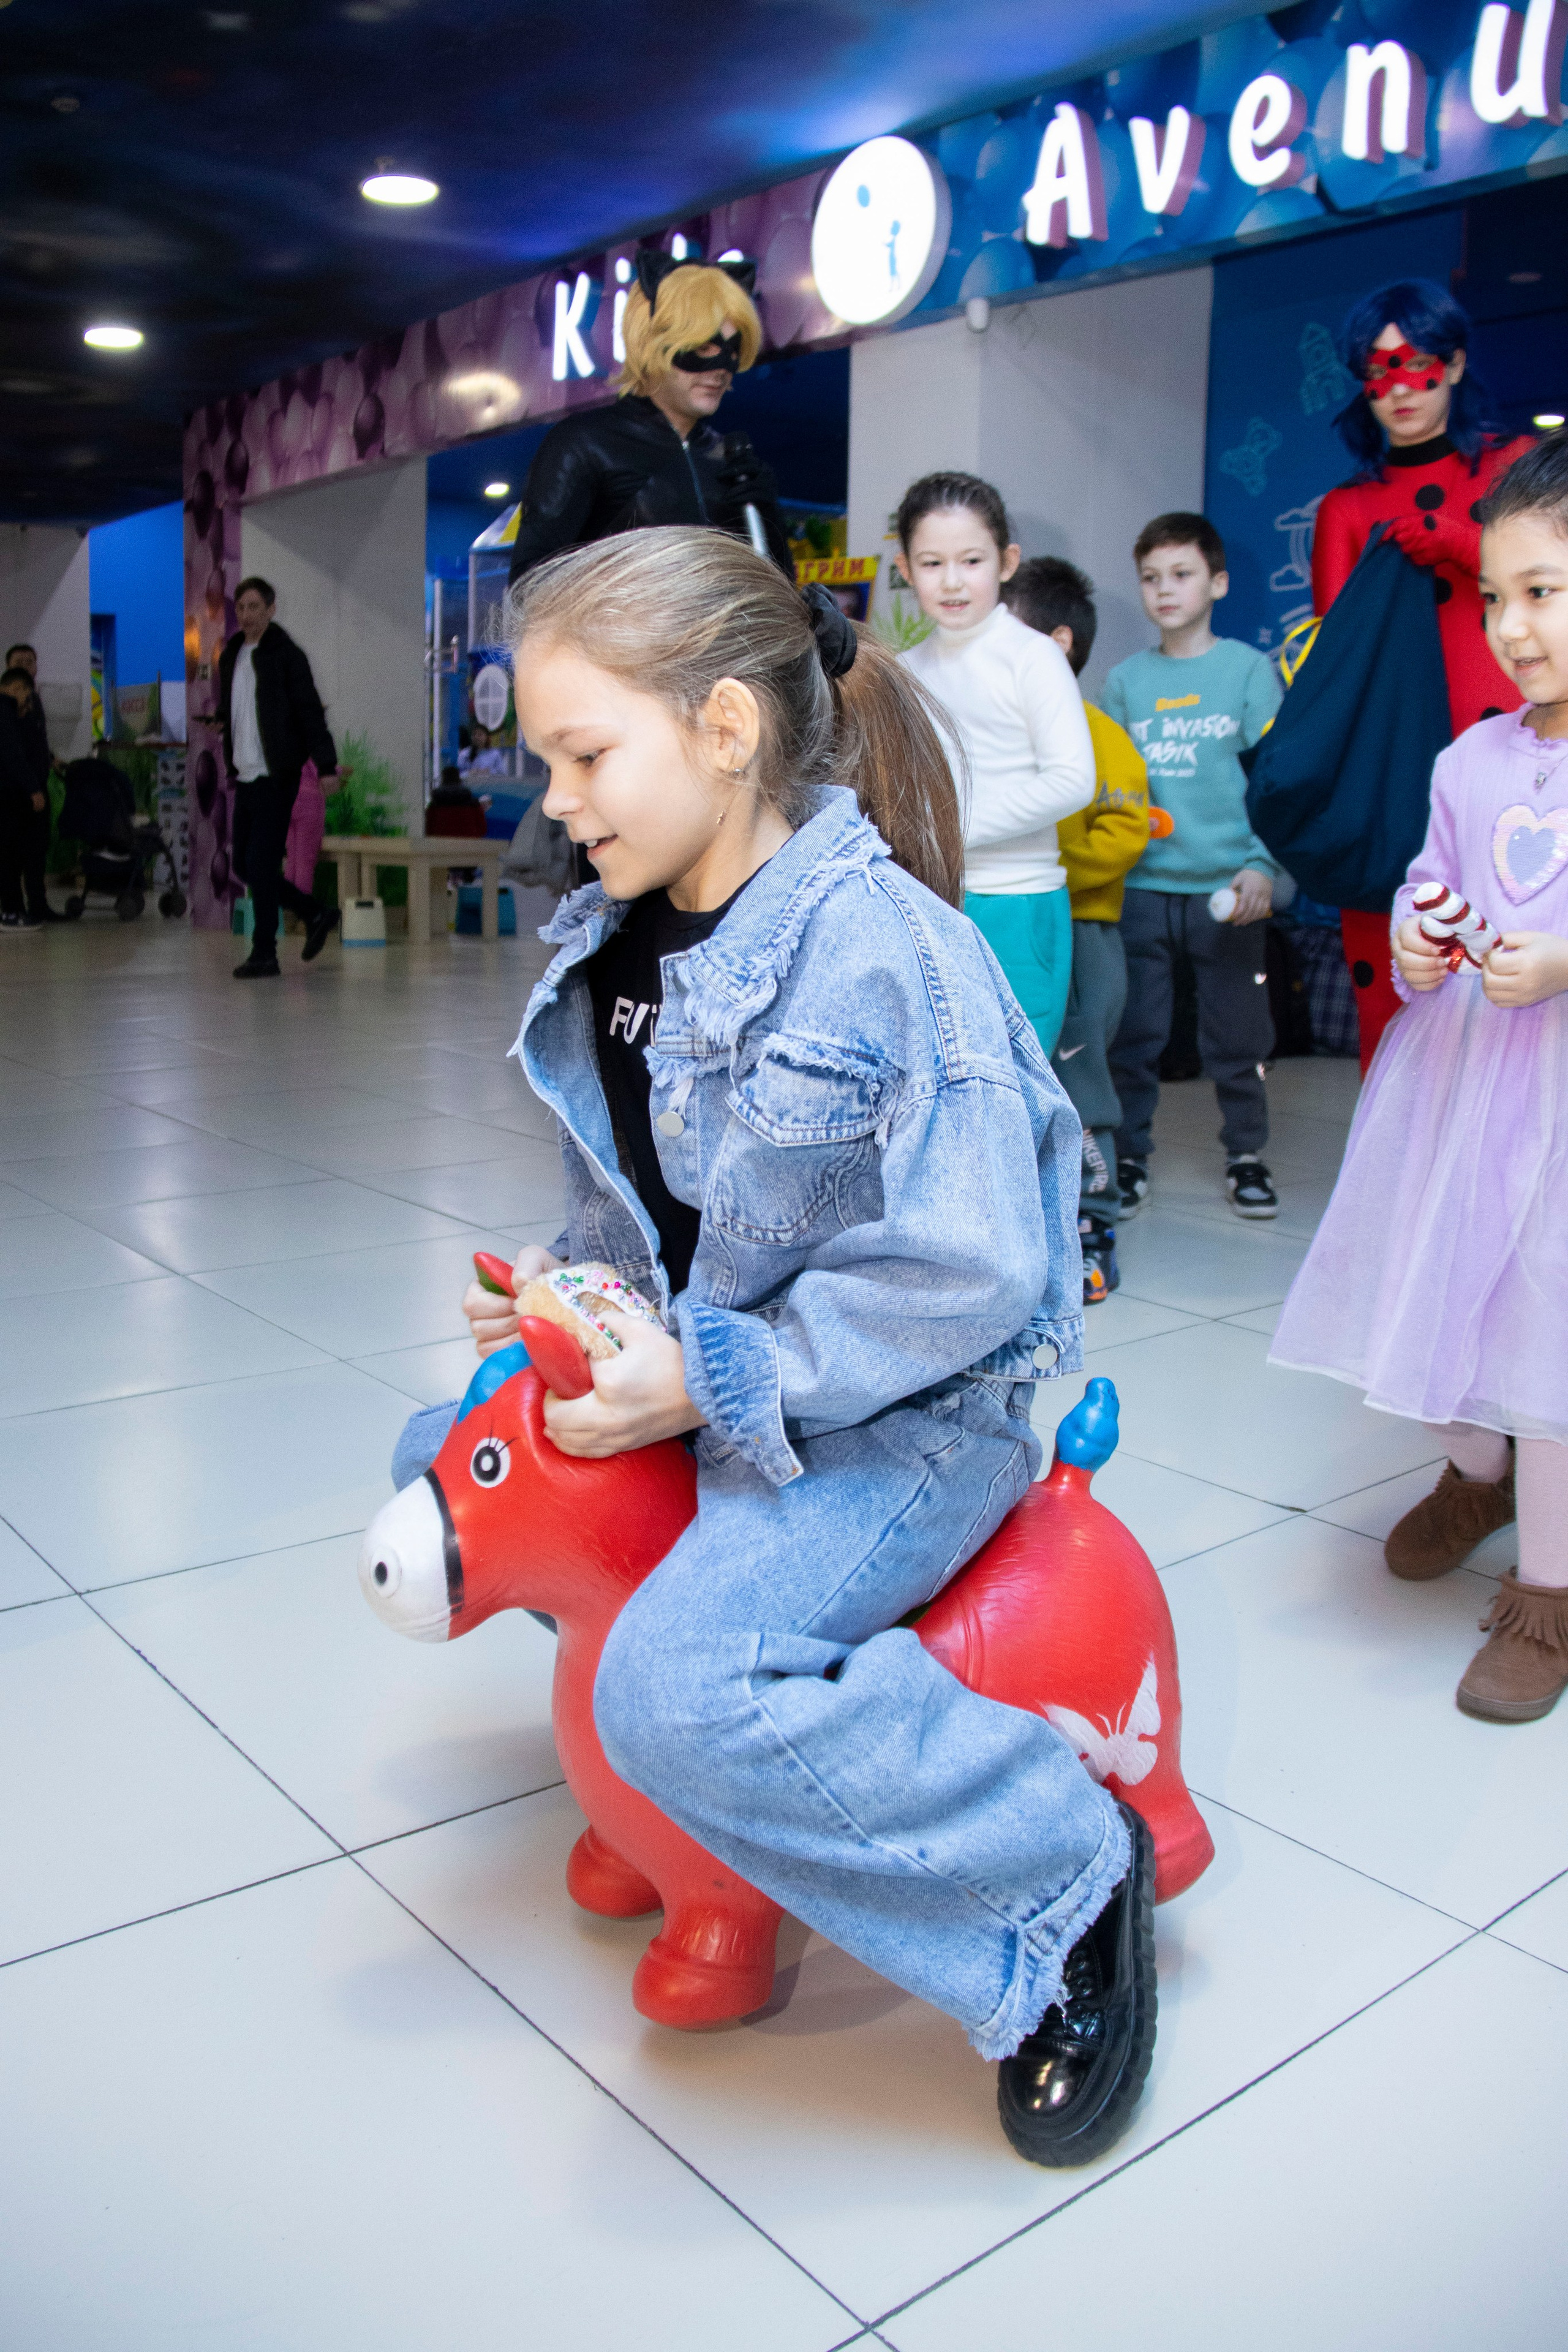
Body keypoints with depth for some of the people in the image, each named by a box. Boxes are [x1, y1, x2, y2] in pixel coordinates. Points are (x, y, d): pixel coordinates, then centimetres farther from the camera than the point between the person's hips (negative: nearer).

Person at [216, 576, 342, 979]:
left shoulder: (286, 655, -6)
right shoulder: (230, 657, 15)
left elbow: (310, 712, -12)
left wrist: (326, 764, -18)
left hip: (276, 779, -8)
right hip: (245, 778, 8)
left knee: (261, 866, -7)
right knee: (244, 866, 11)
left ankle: (264, 955, 2)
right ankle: (317, 915, 25)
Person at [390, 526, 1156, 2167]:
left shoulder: (881, 948, -23)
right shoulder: (620, 944, 3)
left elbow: (965, 1272, -27)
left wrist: (710, 1382, -25)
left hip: (904, 1410, -9)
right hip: (701, 1368, 9)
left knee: (679, 1692, -30)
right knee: (445, 1462, 19)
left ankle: (1065, 1872, -11)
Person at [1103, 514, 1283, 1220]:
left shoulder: (1248, 668, 3)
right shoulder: (1125, 678, 9)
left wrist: (1262, 864, -13)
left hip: (1225, 888, -2)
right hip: (1141, 886, 2)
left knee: (1235, 1036, 6)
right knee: (1134, 1033, 5)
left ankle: (1245, 1154, 23)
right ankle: (1128, 1156, 18)